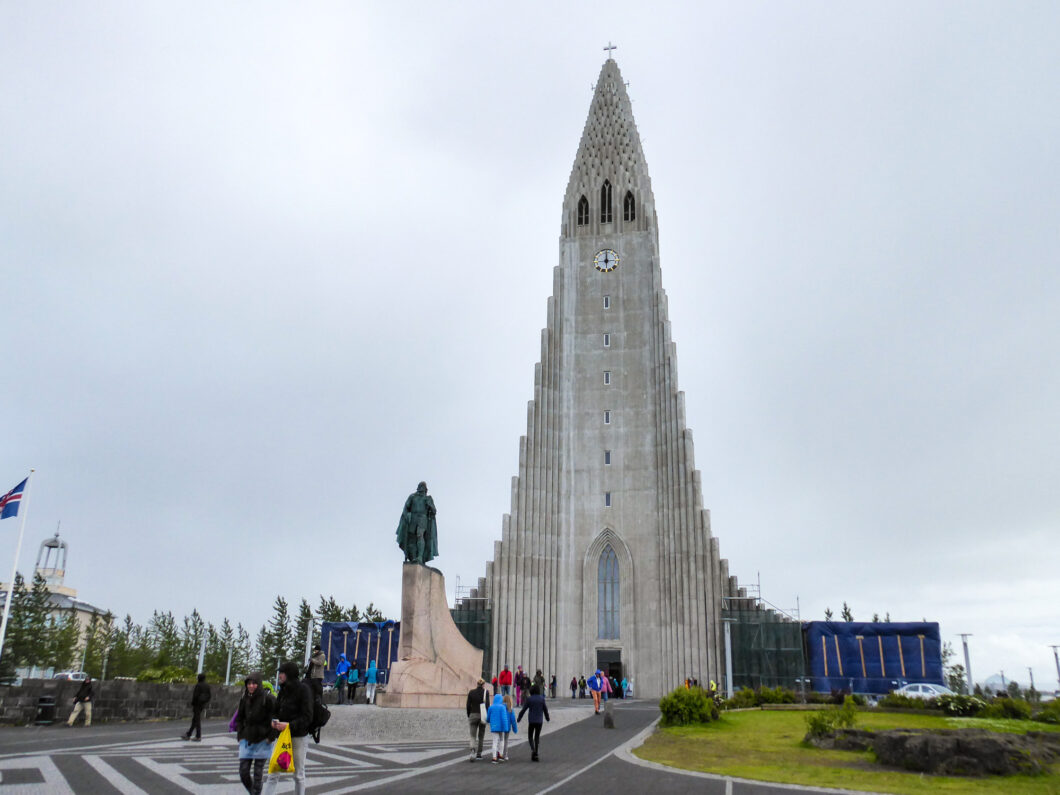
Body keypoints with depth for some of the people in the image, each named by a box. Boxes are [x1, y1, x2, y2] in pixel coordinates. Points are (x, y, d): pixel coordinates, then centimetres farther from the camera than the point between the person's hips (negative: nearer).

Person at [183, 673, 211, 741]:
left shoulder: (198, 685, -13)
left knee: (197, 720, -2)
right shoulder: (207, 686, 8)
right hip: (203, 704, 7)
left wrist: (193, 703, -8)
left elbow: (196, 695, -18)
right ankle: (188, 734, 23)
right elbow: (209, 696, 9)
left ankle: (198, 737, 0)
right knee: (194, 720, 16)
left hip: (197, 703, -7)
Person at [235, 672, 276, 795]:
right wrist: (240, 734, 8)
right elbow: (239, 719, 18)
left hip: (262, 742, -5)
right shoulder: (244, 700, 4)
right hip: (246, 741, 5)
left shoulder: (268, 699, -12)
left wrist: (271, 737, -12)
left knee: (257, 775, -1)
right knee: (243, 773, 5)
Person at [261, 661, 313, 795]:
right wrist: (274, 720, -4)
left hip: (299, 737, -6)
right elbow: (276, 710, 17)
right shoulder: (284, 689, 9)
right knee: (273, 772, 0)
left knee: (299, 775, 6)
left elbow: (307, 717, -15)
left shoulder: (303, 689, -11)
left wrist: (289, 725, -26)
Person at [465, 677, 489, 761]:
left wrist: (468, 716, 11)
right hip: (482, 715, 0)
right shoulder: (485, 692, -3)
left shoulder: (471, 692, 2)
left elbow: (468, 705, 2)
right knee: (481, 736, 16)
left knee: (473, 736, 0)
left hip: (473, 715, 1)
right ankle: (479, 754, 21)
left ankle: (473, 753, -21)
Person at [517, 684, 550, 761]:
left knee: (530, 736, 14)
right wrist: (547, 718, 23)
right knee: (537, 737, 12)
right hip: (539, 721, 1)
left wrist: (518, 719, 9)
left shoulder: (529, 699, -6)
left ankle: (532, 749, -12)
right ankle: (535, 755, 8)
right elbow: (545, 709, 5)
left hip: (531, 721, -1)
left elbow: (523, 710, -3)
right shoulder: (542, 699, -2)